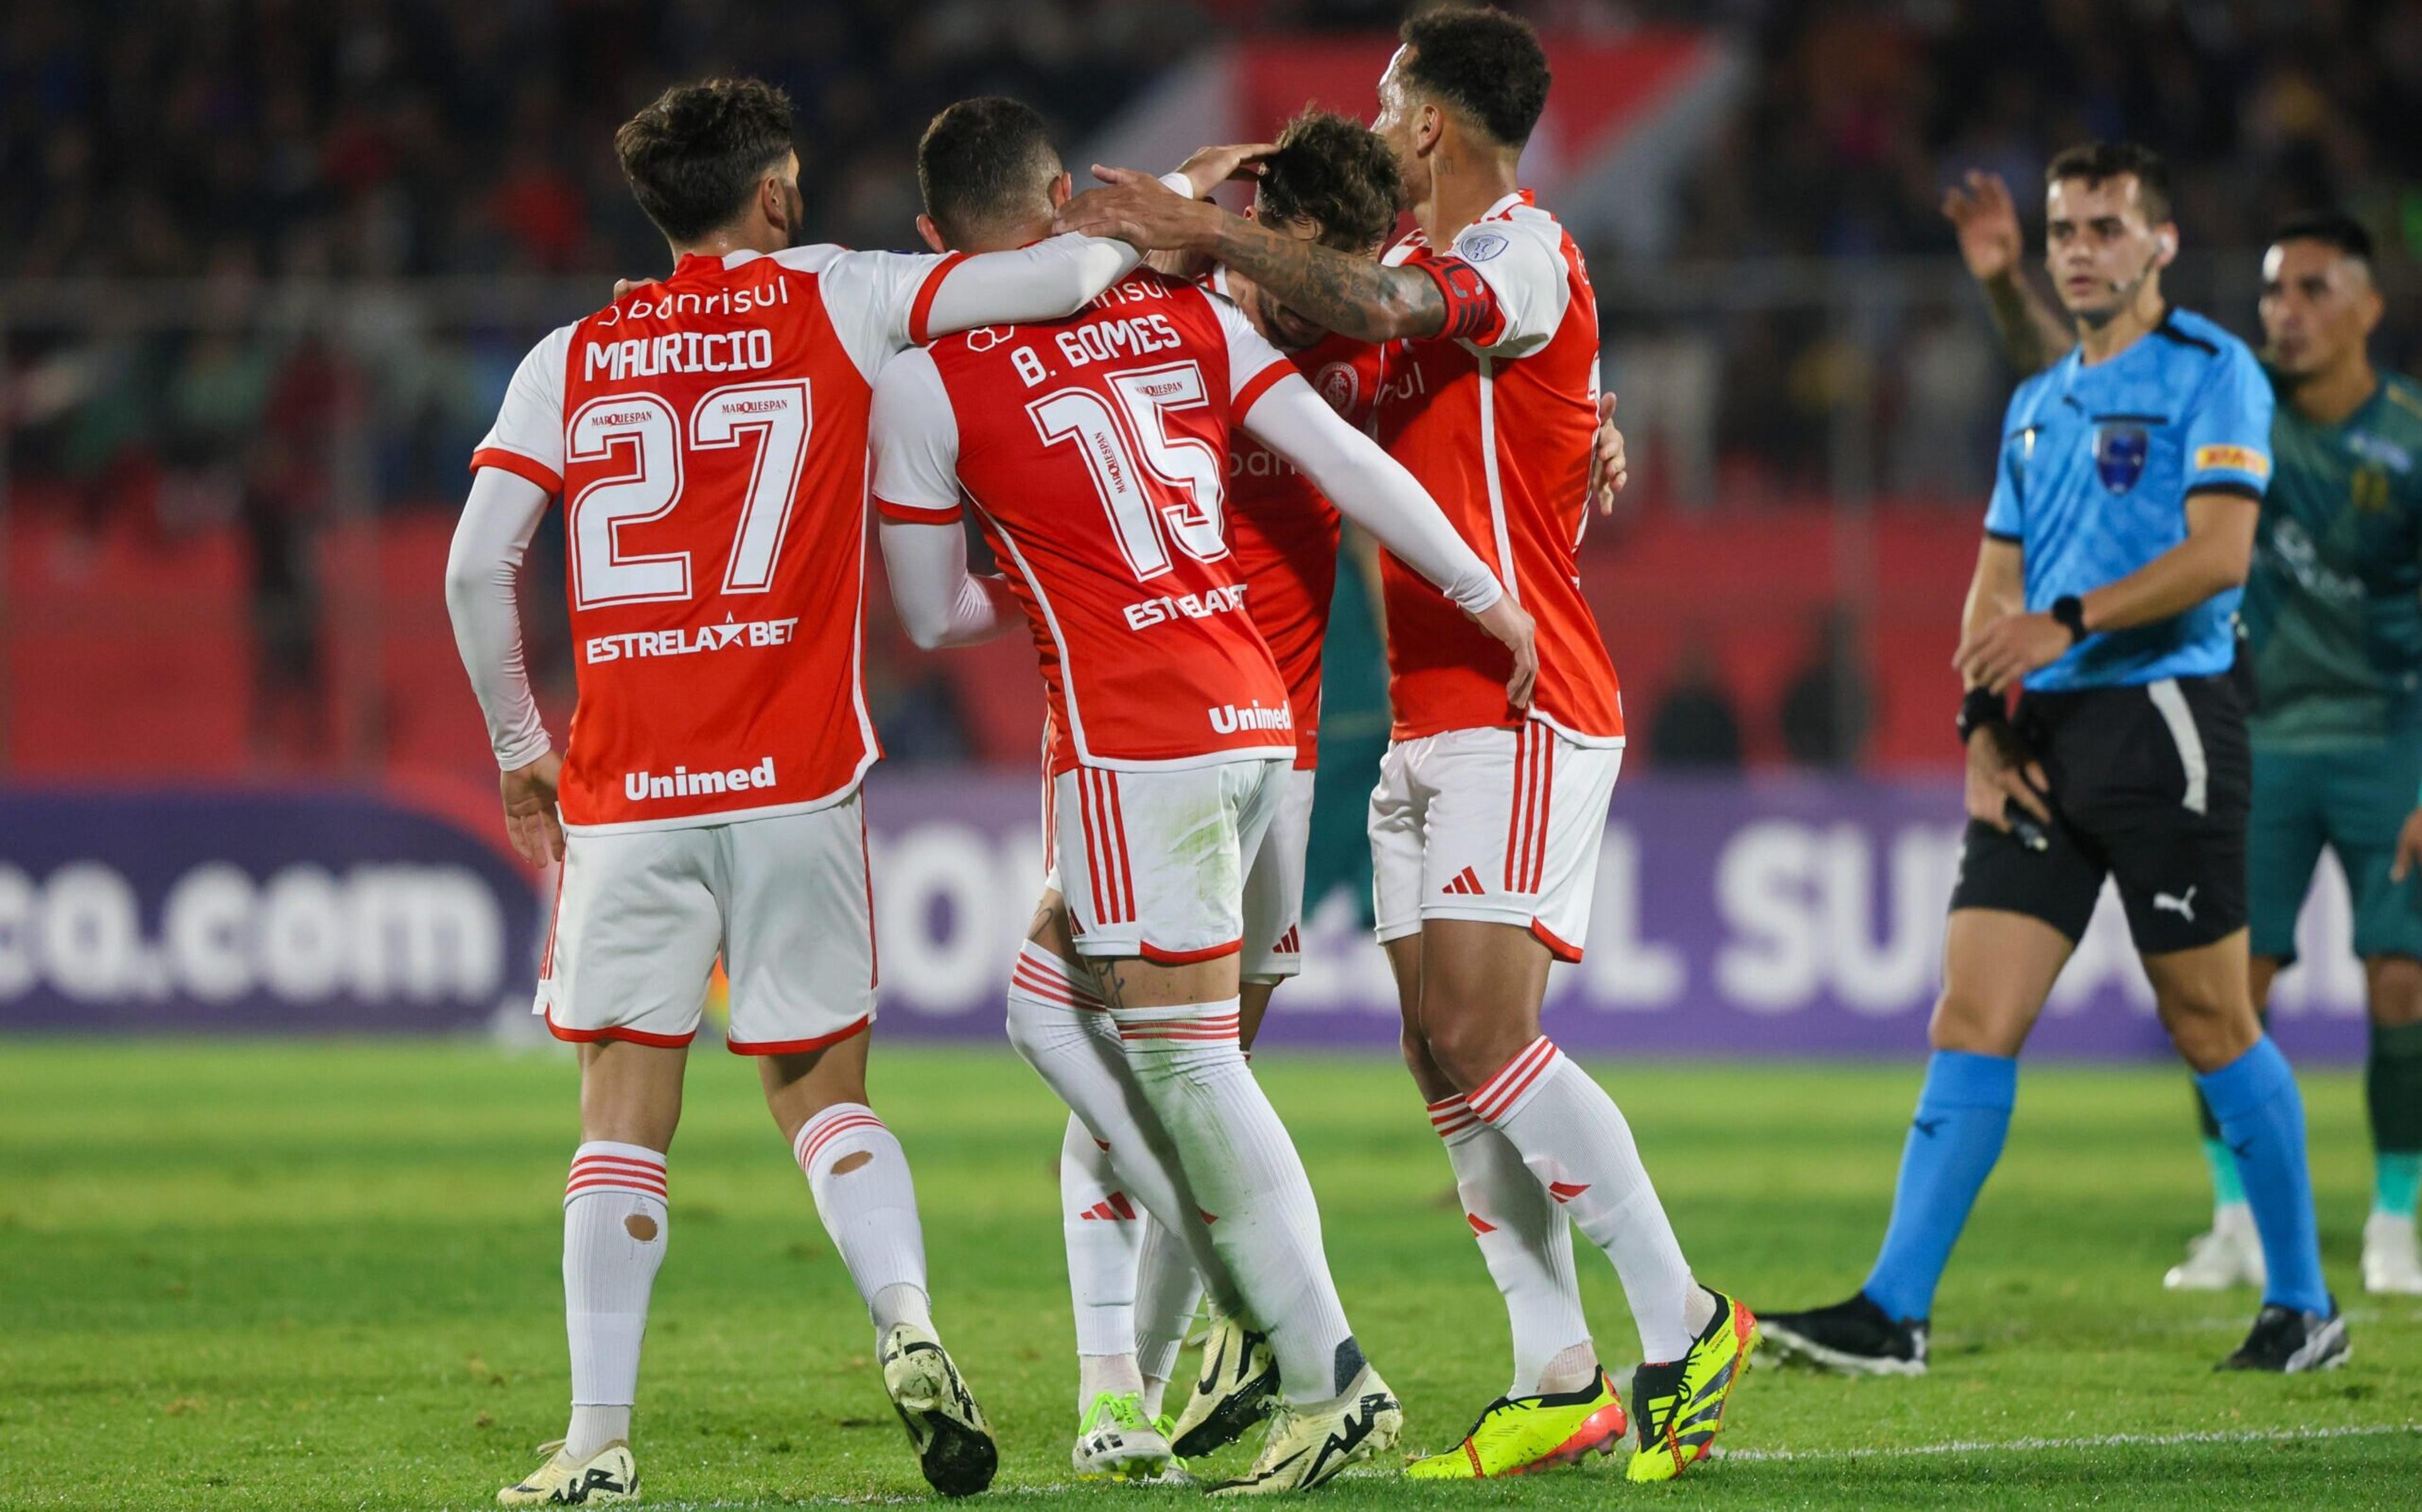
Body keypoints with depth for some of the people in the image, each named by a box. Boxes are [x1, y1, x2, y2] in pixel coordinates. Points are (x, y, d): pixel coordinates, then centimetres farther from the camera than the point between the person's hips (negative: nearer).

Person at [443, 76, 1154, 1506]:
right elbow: (1065, 274, 0)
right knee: (823, 1090, 12)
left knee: (625, 1111, 3)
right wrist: (1128, 245, 22)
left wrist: (520, 744, 14)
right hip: (795, 783, 0)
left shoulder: (571, 360, 8)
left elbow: (476, 568, 2)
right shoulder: (833, 301, 5)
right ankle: (911, 1324, -12)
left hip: (624, 794, 0)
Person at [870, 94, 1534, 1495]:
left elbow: (933, 615, 6)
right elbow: (1349, 462, 4)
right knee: (1053, 1002, 18)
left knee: (1185, 1056, -3)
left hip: (1134, 739, -7)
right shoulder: (1191, 316, 9)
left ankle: (1332, 1380, -4)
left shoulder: (926, 379, -3)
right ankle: (1249, 1283, 9)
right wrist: (1486, 596, 12)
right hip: (1257, 714, 7)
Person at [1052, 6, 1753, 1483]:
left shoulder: (1523, 257, -12)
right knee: (1444, 1056, 3)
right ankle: (1560, 1380, 5)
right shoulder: (1427, 271, 18)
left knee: (1484, 1033, -17)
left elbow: (1379, 307, -29)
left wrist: (1205, 228, -29)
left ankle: (1684, 1327, -10)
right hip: (1429, 722, 9)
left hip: (1520, 711, -9)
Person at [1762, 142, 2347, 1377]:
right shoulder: (2037, 404, 19)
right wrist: (1982, 724, 5)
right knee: (1972, 1018, -3)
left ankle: (2304, 1306, 11)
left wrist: (2067, 621, -22)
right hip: (2044, 738, 6)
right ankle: (1894, 1312, -7)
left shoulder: (2210, 373, -3)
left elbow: (2218, 549, -15)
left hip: (2164, 715, -6)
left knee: (2209, 1024, -1)